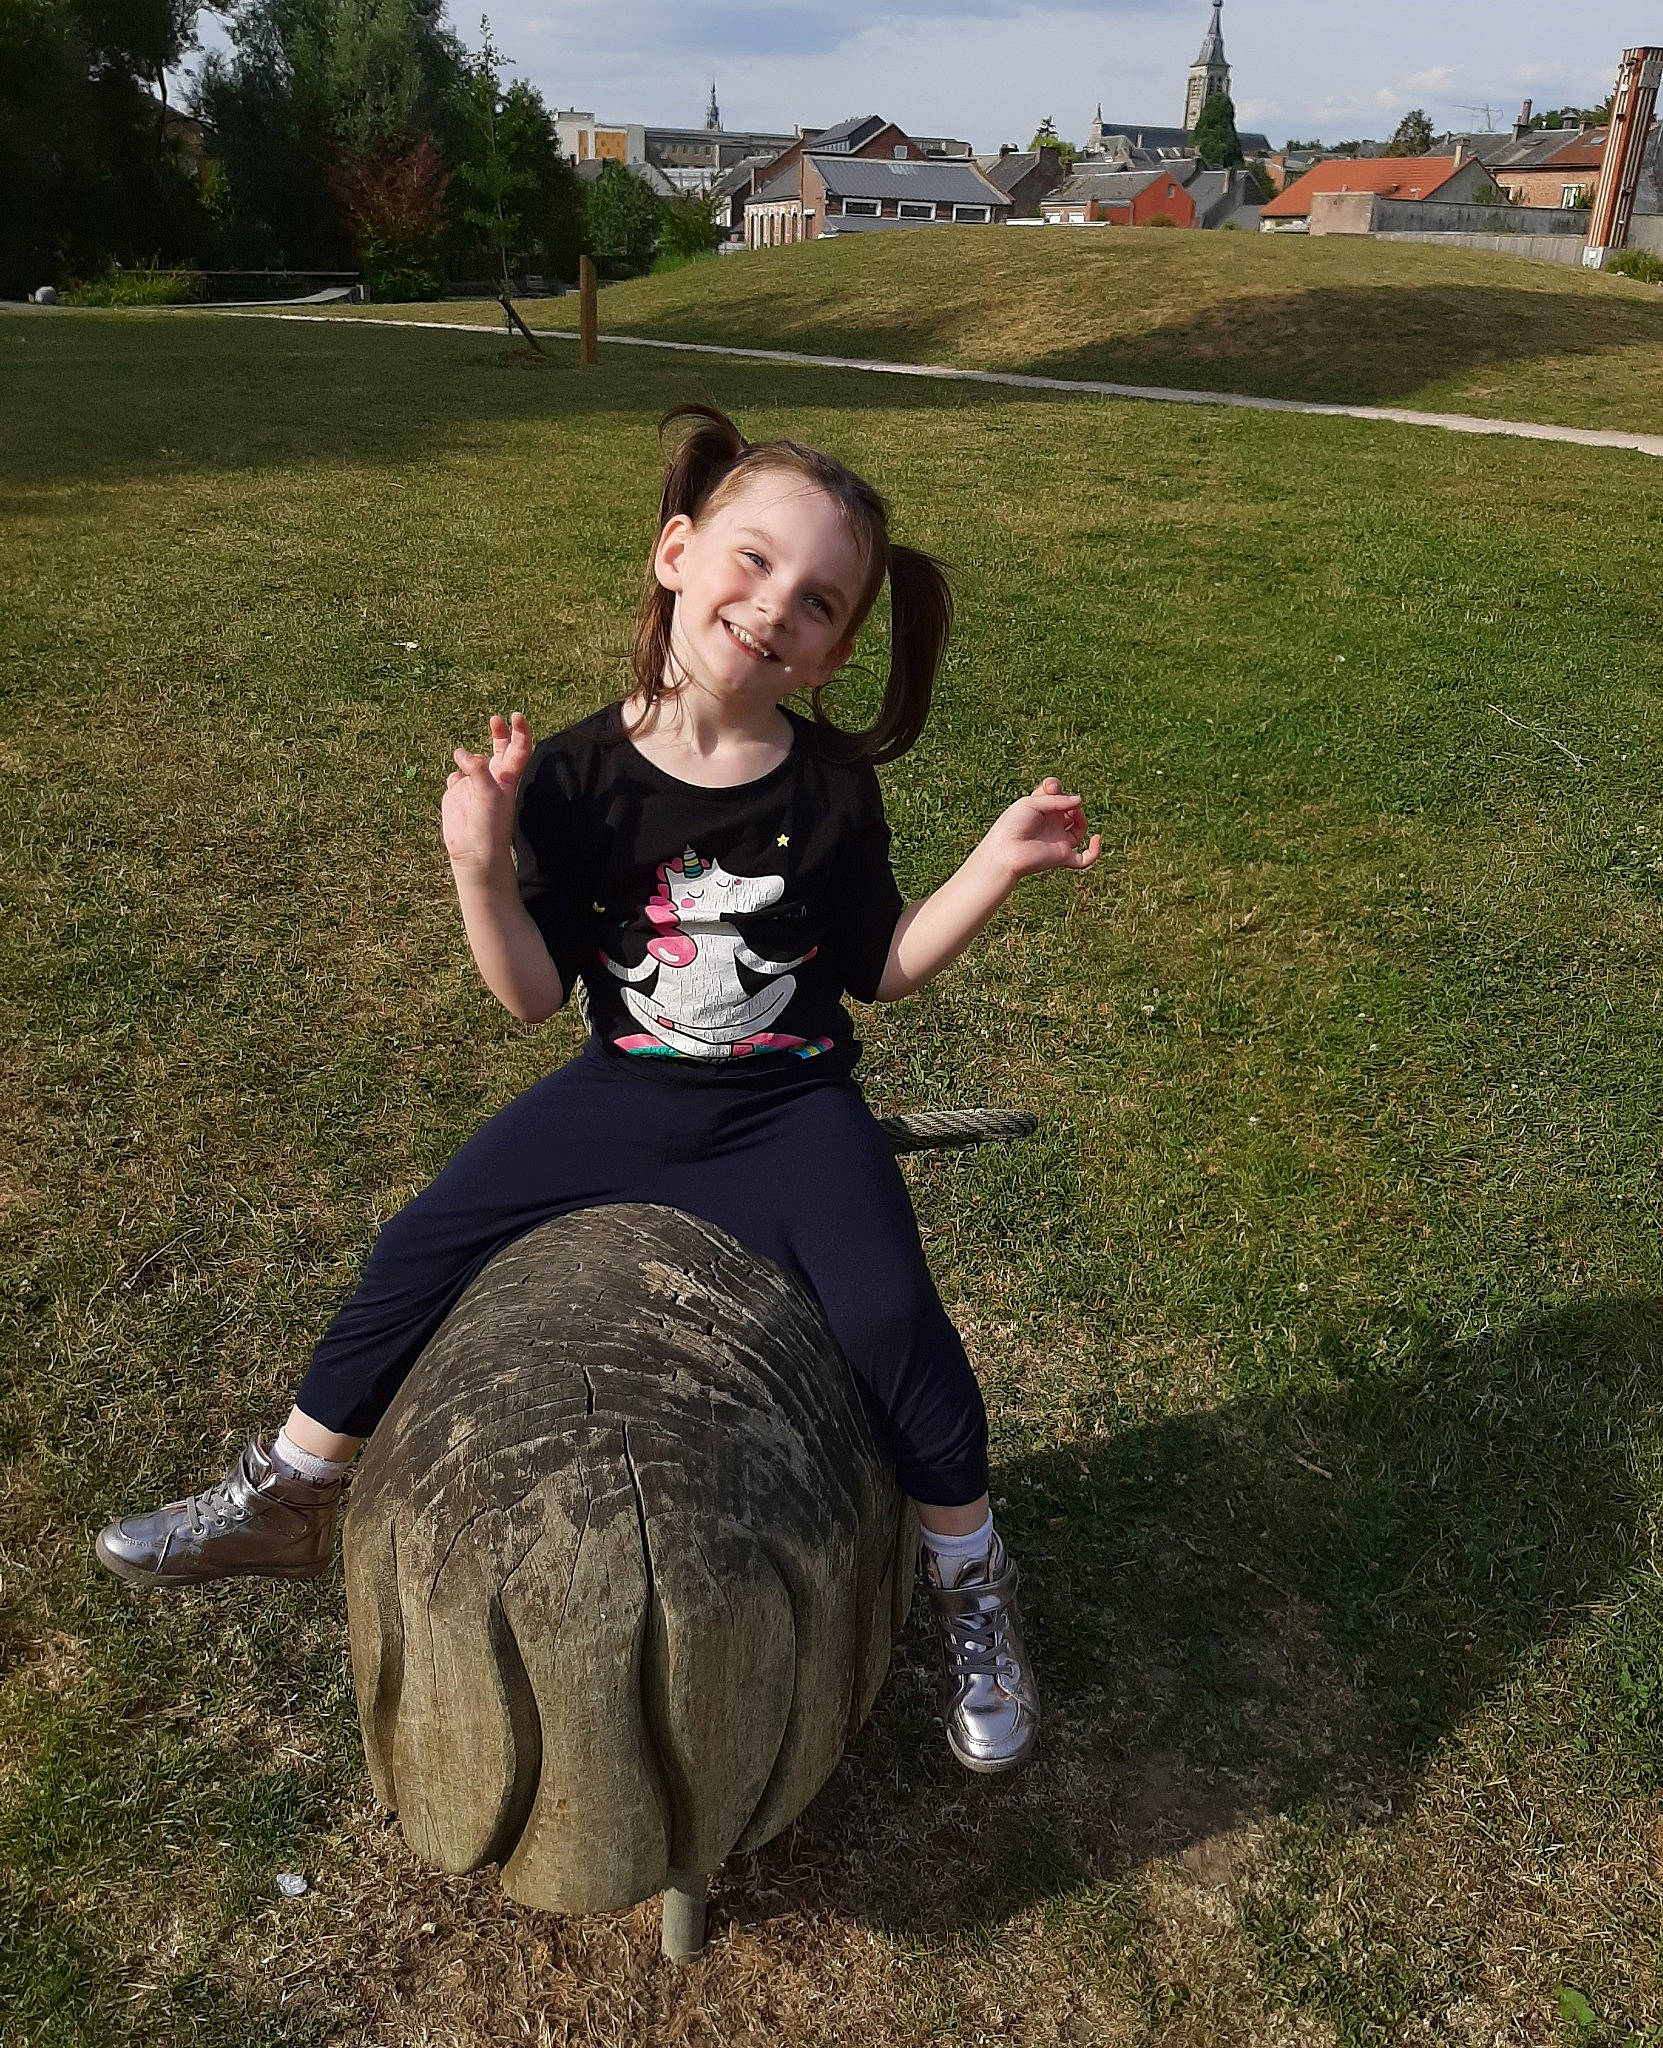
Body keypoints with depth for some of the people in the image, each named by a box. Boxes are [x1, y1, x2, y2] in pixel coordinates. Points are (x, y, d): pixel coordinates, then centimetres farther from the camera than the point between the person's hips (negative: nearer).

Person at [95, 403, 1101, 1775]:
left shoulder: (833, 788, -11)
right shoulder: (580, 780, -11)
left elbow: (879, 972, -3)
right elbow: (536, 996, -8)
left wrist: (1002, 861, -13)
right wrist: (483, 868, -25)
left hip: (791, 1110, -1)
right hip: (624, 1098, 2)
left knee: (893, 1323, -20)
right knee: (419, 1254, 2)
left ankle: (971, 1585, 9)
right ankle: (291, 1498, 29)